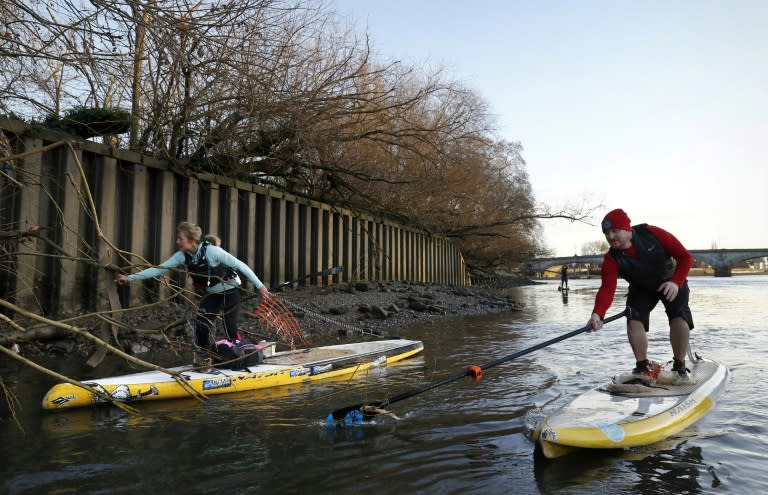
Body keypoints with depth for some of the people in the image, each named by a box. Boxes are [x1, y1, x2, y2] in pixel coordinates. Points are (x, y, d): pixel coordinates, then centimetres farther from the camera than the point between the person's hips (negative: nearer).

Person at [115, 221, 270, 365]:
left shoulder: (212, 251, -29)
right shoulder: (182, 256, -11)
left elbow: (240, 265, -27)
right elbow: (158, 269, -11)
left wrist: (259, 286, -26)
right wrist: (129, 278, -18)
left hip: (231, 291, -6)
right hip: (211, 294, 6)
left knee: (230, 327, -7)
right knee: (202, 322, -3)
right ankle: (204, 358, 15)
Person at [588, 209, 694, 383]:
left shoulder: (652, 233, -29)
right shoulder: (611, 260, -26)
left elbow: (685, 257, -23)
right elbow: (607, 289, -38)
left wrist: (676, 282, -39)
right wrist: (598, 313, -56)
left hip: (671, 282, -1)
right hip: (641, 288, 2)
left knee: (679, 318, -20)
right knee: (634, 320, -18)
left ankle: (679, 367, -1)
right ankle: (642, 369, -2)